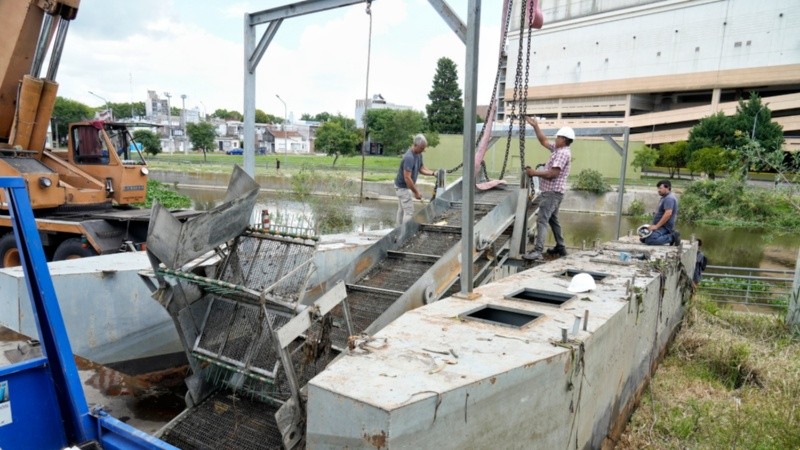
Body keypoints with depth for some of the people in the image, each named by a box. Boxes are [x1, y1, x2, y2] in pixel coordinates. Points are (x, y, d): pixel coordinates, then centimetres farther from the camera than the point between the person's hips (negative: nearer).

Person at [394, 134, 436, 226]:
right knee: (409, 212, -9)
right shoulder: (409, 157, -29)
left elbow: (421, 168, 11)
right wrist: (416, 192, -24)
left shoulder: (418, 154, 1)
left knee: (401, 210, 18)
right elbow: (407, 178, -30)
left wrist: (433, 173, -6)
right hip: (403, 187, -10)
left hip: (405, 187, 10)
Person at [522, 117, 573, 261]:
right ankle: (560, 247, 27)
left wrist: (535, 173, -15)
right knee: (552, 219, 19)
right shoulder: (558, 149, 13)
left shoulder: (563, 153, -17)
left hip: (552, 192, -11)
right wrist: (535, 126, 15)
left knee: (542, 220, -17)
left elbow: (553, 173, -23)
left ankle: (537, 251, -24)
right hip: (551, 191, 11)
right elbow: (543, 141, 22)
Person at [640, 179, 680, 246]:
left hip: (664, 227, -11)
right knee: (642, 238, 12)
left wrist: (656, 226, -24)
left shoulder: (669, 198, -16)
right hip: (660, 226, 11)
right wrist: (653, 225, 17)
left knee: (649, 241, -28)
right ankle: (670, 235, 8)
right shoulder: (665, 197, 18)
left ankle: (672, 237, -13)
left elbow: (668, 213, -27)